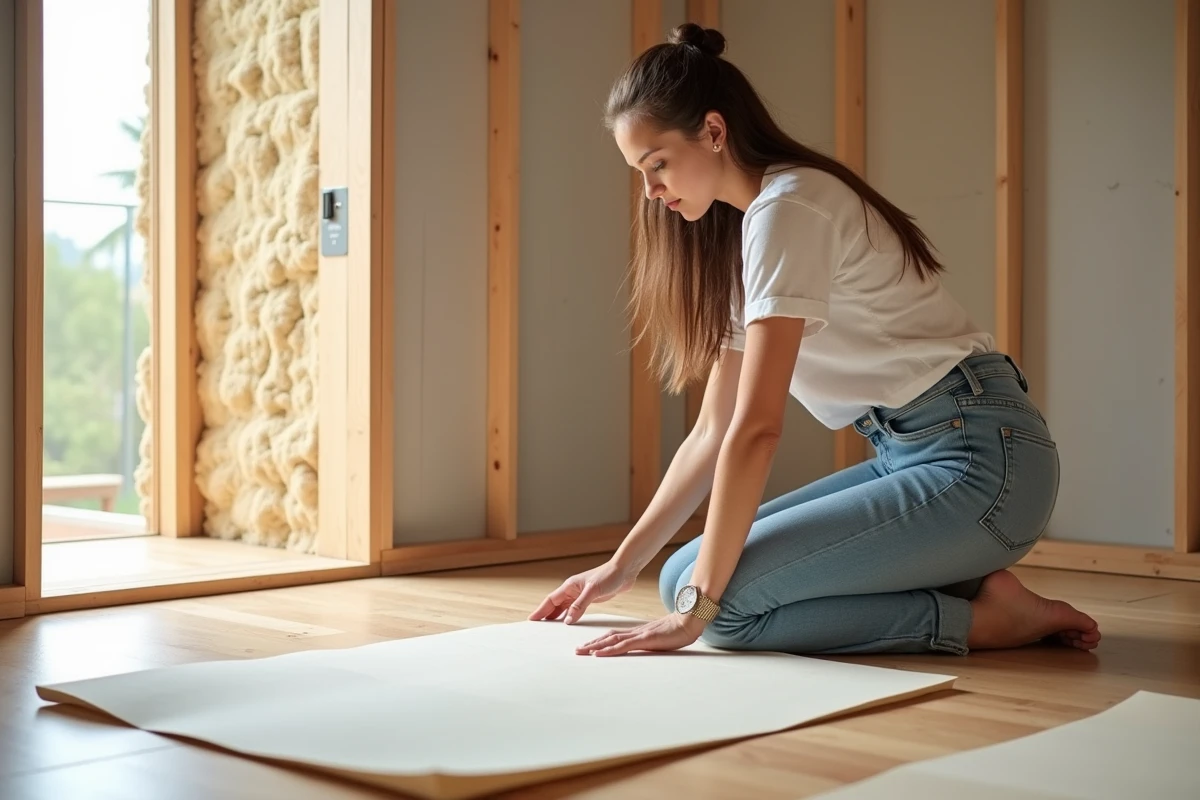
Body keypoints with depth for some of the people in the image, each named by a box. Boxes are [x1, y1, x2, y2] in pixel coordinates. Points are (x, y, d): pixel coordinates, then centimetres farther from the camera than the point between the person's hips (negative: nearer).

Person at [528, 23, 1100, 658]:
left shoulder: (787, 207, -15)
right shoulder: (736, 234, 14)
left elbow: (756, 429, -22)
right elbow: (714, 430, 15)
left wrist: (696, 607, -19)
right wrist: (622, 566, 13)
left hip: (978, 460, -9)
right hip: (909, 456, 10)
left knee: (726, 600, -19)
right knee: (687, 573, 2)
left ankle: (982, 614, -5)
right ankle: (954, 586, 6)